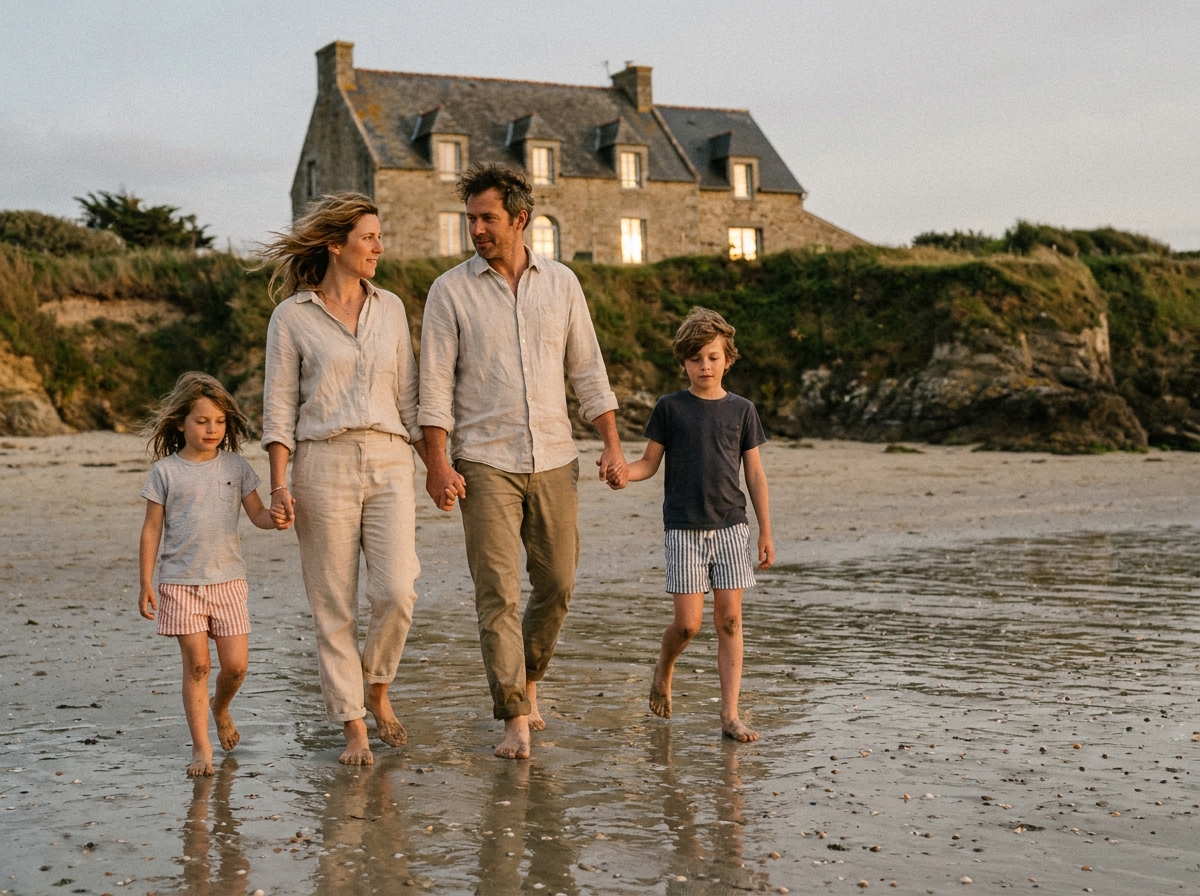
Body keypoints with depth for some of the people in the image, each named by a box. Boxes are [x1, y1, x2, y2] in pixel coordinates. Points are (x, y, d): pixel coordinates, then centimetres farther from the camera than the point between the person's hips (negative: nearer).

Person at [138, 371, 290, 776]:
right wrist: (145, 583, -2)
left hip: (228, 580, 2)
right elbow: (152, 529, 1)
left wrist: (276, 519, -20)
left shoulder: (235, 466, 4)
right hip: (181, 582, -2)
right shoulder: (165, 472, -2)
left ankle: (220, 709, 32)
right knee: (196, 665, -2)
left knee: (236, 664, 0)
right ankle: (201, 747, 7)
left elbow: (257, 513, 4)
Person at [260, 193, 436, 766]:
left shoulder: (390, 308, 11)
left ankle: (377, 691, 17)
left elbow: (408, 396, 14)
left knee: (396, 593, -10)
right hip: (324, 464, -3)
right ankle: (353, 727, 11)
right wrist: (279, 485, -10)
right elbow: (279, 406, -1)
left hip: (390, 465, 3)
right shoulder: (292, 315, 1)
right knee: (334, 606, 1)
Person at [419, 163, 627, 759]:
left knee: (557, 584, 8)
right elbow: (435, 383, -3)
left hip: (554, 461, 3)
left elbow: (588, 370, 11)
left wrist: (611, 444, 4)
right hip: (486, 464, -3)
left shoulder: (561, 283, 8)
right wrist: (438, 463, -12)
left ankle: (523, 681, 31)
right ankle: (515, 719, -2)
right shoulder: (450, 291, 0)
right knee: (498, 592, -7)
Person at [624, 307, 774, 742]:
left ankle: (730, 715, 1)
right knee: (688, 622, -6)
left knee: (730, 619, -2)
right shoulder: (670, 408, 3)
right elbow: (649, 463, 5)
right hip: (684, 528, -1)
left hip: (731, 526, 2)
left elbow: (755, 473, 10)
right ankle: (664, 668, 27)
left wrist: (766, 532, 7)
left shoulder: (741, 410, 7)